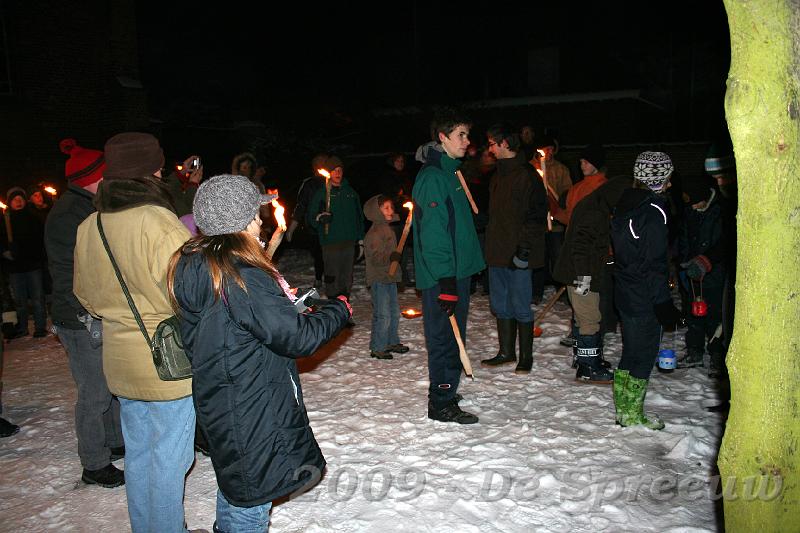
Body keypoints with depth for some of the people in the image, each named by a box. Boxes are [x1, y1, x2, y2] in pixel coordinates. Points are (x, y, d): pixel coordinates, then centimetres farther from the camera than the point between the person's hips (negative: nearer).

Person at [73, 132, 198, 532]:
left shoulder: (88, 228, 2)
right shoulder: (158, 221, -21)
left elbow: (87, 296, 13)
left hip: (120, 359, 7)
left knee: (137, 452, 21)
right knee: (169, 456, 8)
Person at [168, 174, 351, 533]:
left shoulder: (193, 265, 3)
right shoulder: (240, 275, -26)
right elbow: (296, 337, -24)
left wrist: (289, 308, 3)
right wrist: (338, 310, -8)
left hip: (219, 404, 9)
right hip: (251, 414, -9)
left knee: (235, 483, 27)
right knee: (252, 497, 7)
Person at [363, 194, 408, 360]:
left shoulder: (388, 229, 15)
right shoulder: (374, 233, -16)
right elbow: (375, 257, -24)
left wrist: (397, 256, 18)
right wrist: (391, 257, -37)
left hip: (390, 277, 10)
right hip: (378, 279, -10)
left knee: (394, 312, 17)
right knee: (382, 315, -6)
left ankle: (392, 342, 31)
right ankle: (377, 348, 5)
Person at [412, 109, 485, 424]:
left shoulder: (449, 172, 17)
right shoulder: (432, 176, -16)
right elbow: (433, 232, -22)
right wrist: (446, 282, -25)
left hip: (456, 271, 10)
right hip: (441, 276, -10)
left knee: (451, 336, 17)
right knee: (445, 336, -2)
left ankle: (445, 390, 31)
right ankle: (442, 403, 9)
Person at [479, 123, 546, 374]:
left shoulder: (526, 175, -11)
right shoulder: (498, 175, 15)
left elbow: (537, 215, -15)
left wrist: (524, 249, -19)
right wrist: (490, 245, 16)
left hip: (517, 254, -8)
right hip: (497, 251, 9)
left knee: (520, 307, 1)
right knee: (500, 305, 14)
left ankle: (526, 356, 15)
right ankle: (506, 352, 27)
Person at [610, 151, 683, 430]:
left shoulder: (625, 204, 8)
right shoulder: (654, 211, -18)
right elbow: (655, 264, -20)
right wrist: (664, 304, -15)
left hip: (625, 291, 9)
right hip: (645, 298, -9)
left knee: (631, 351, 18)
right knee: (644, 354, 3)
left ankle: (624, 409, 27)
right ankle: (633, 416, 13)